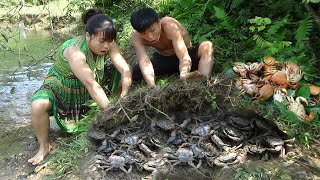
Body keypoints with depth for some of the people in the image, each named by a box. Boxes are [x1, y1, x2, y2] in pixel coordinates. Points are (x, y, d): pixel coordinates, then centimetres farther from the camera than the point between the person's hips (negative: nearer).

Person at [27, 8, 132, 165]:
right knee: (39, 105, -33)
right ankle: (44, 147, -8)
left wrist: (123, 96, -34)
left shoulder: (108, 45, -19)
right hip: (60, 87, -6)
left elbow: (126, 70, -21)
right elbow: (91, 85, -44)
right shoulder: (75, 51, -36)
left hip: (86, 92, 6)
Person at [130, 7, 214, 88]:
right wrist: (152, 86, -54)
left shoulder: (170, 26, -33)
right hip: (163, 59, 3)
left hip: (188, 54, -2)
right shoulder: (136, 38, -23)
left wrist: (183, 76, -61)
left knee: (207, 46, -37)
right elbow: (144, 63, -36)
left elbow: (185, 58, -40)